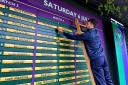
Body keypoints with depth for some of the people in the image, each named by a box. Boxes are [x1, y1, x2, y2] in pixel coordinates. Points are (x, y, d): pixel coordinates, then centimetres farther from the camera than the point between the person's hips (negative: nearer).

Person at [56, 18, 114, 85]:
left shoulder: (88, 34, -11)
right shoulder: (96, 32, 12)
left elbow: (73, 37, -7)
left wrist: (62, 32, 3)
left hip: (96, 59, -8)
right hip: (103, 57, 8)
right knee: (108, 79, 12)